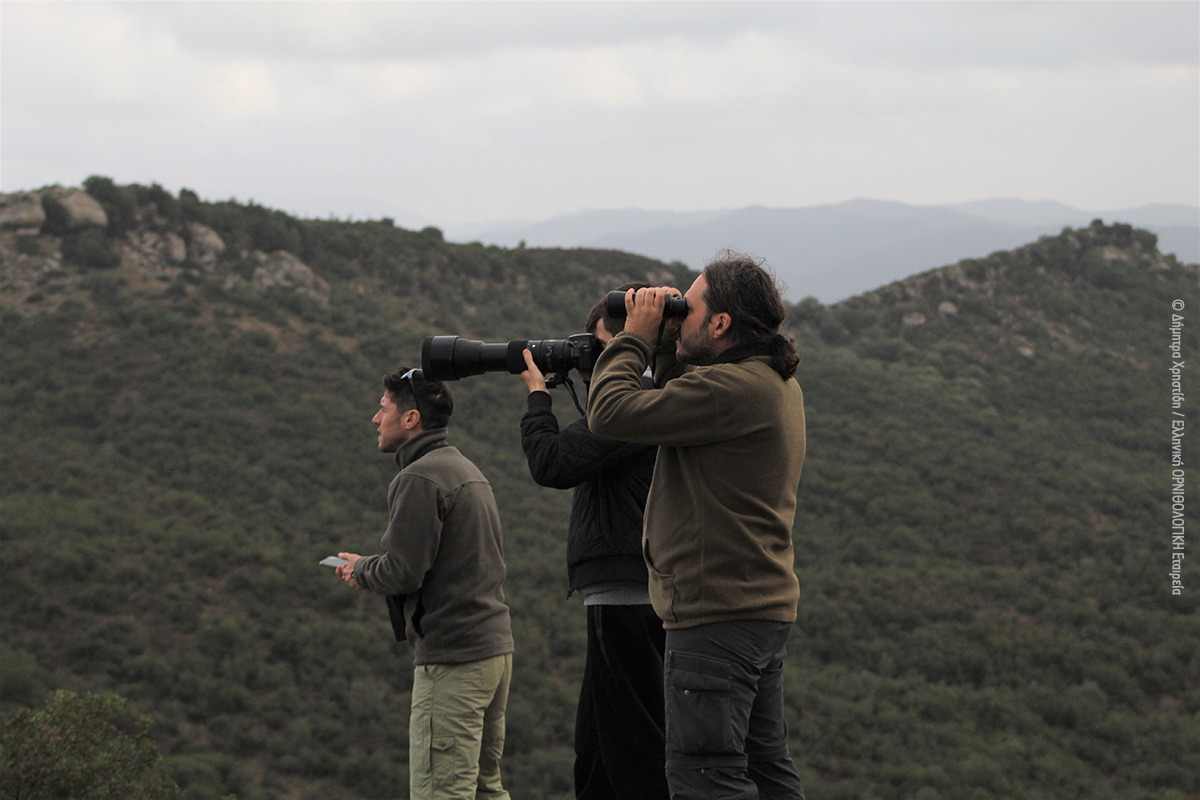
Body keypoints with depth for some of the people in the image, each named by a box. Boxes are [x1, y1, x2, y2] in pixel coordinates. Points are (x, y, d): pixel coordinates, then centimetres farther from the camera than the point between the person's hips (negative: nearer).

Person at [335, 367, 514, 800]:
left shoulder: (418, 480, -12)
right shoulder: (469, 471, 19)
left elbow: (403, 572, -18)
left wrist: (360, 569, 3)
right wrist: (372, 567, 18)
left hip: (451, 658, -10)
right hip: (495, 646, 10)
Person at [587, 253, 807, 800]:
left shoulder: (731, 388, -20)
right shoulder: (779, 385, 13)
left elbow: (611, 412, -20)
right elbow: (680, 409, 24)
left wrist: (636, 337, -5)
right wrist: (668, 345, 10)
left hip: (717, 616, -10)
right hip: (766, 609, 10)